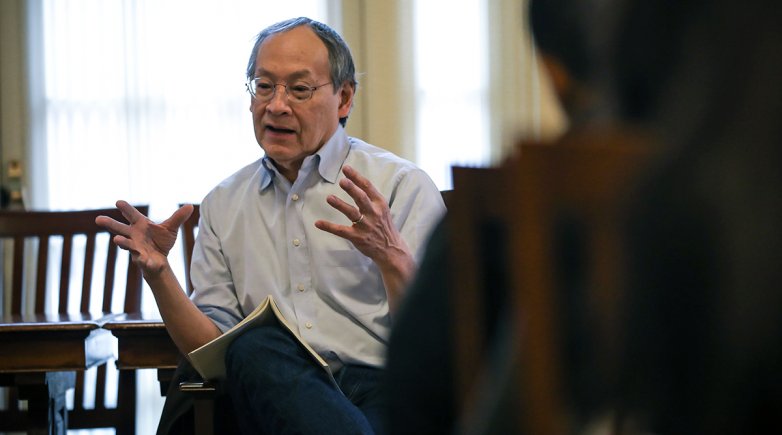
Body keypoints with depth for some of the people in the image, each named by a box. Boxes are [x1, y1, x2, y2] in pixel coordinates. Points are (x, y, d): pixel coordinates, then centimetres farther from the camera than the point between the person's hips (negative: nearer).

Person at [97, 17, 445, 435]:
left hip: (380, 386, -4)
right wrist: (158, 275, -1)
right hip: (267, 393, 4)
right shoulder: (223, 204, 21)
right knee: (256, 350, -34)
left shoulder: (402, 186, 8)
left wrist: (391, 257, -20)